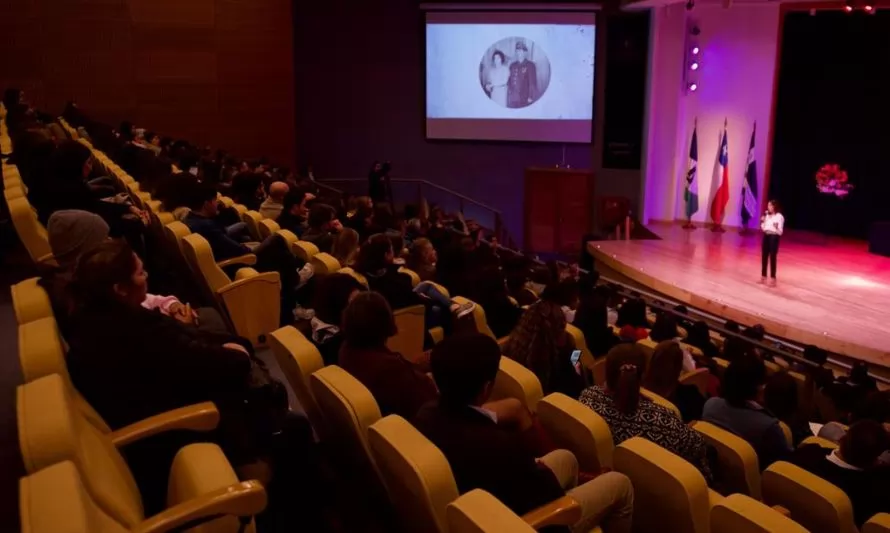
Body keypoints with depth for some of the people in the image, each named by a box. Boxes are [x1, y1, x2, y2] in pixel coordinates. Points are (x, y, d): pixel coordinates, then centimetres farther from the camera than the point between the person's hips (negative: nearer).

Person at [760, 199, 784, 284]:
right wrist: (762, 222, 0)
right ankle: (763, 276, 18)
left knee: (772, 257, -5)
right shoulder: (767, 215, 11)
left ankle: (773, 278, 1)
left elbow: (780, 232, -13)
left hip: (774, 237, -7)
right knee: (764, 256, 9)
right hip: (766, 236, 7)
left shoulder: (779, 217, -10)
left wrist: (776, 227, -33)